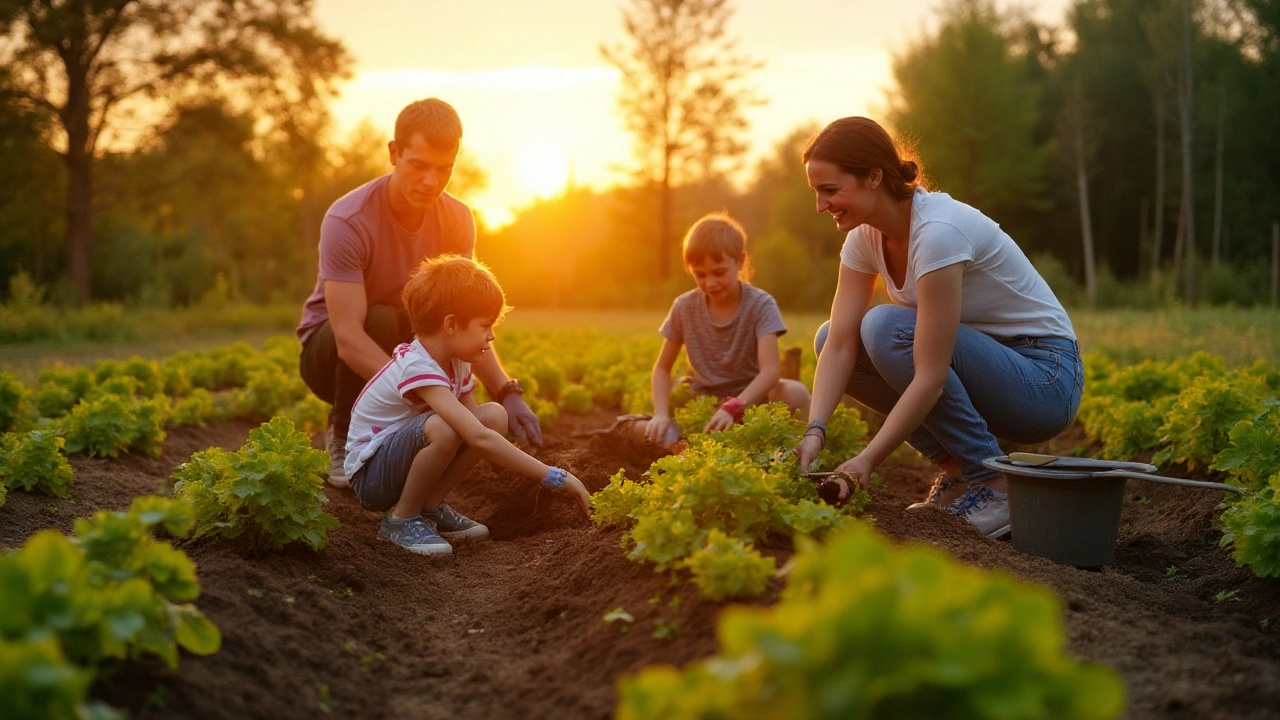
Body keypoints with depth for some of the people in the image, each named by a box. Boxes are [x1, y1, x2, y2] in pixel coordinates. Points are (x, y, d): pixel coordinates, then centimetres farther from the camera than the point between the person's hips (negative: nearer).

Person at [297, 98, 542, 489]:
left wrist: (507, 393, -32)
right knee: (379, 319, -37)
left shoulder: (457, 221, -12)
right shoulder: (347, 222, -28)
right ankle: (344, 439, -12)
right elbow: (348, 336, -36)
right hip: (329, 350, -4)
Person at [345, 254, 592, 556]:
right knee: (444, 427, -36)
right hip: (369, 476, -8)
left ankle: (429, 507, -1)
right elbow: (479, 439, -37)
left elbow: (480, 428, 0)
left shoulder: (456, 364, 1)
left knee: (495, 415, -9)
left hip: (402, 461, 8)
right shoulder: (417, 368, -29)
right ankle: (401, 518, -13)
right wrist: (556, 478, -37)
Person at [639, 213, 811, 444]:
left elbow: (770, 370, -24)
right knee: (644, 430, -22)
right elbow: (663, 367, 2)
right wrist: (661, 415, -17)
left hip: (751, 399, -2)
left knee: (794, 393, -35)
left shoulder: (761, 305, -13)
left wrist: (734, 407, -41)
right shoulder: (684, 307, -5)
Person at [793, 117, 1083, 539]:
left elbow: (930, 377, -31)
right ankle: (954, 469, 3)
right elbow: (839, 345, -10)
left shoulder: (939, 231, -27)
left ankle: (988, 486, -14)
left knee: (886, 327, -28)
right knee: (831, 337, -5)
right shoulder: (866, 236, -3)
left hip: (1045, 380, -8)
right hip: (987, 368, 8)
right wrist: (815, 432, -24)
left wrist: (867, 461, -34)